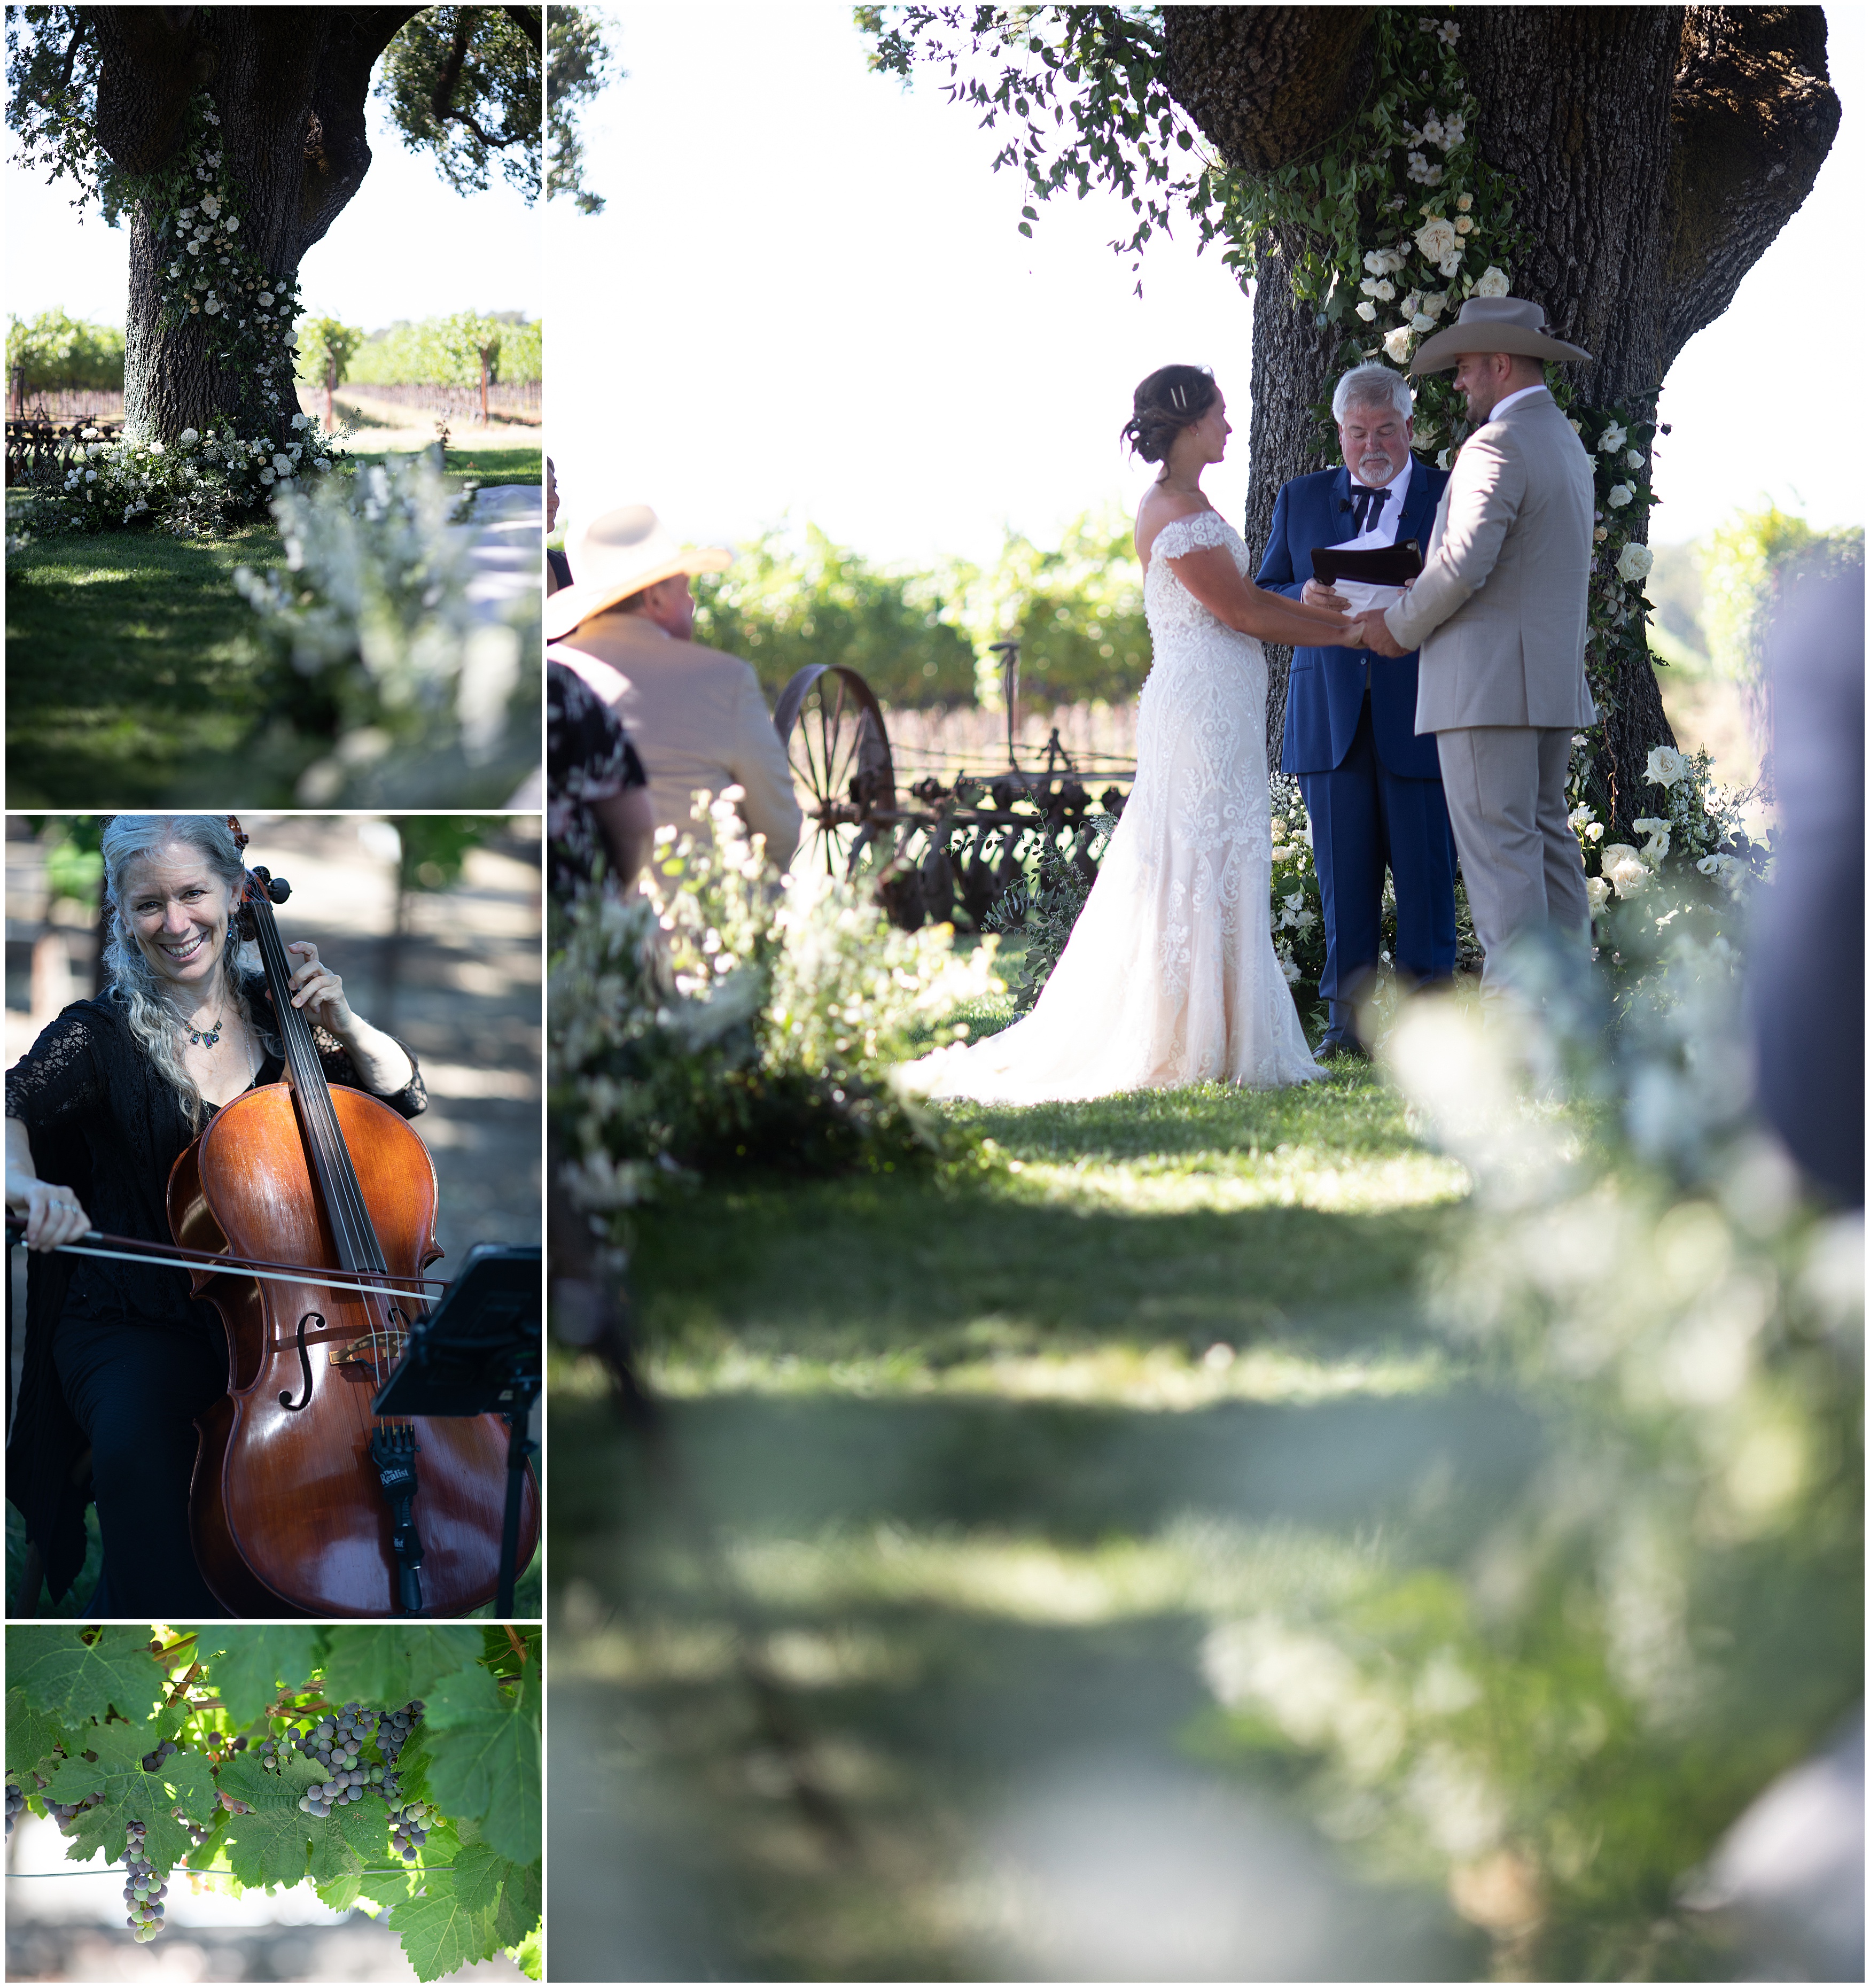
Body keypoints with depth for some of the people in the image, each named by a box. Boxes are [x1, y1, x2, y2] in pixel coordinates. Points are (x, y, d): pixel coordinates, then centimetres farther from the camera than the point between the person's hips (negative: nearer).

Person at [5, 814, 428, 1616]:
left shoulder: (272, 1015, 8)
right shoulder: (101, 1034, -1)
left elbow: (403, 1095, 14)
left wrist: (343, 1025, -5)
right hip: (139, 1330, -2)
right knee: (138, 1444, -35)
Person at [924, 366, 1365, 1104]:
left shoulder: (1184, 504, 17)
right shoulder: (1175, 510, -14)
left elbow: (1244, 603, 19)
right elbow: (1242, 611, -14)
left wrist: (1340, 617, 13)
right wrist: (1345, 631, -7)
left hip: (1219, 709, 10)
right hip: (1205, 704, -10)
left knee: (1201, 872, 9)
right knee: (1204, 872, -7)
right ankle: (1186, 1045, -6)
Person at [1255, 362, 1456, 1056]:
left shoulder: (1451, 497, 6)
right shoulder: (1302, 499, 14)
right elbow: (1262, 598, 13)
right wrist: (1305, 599, -9)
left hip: (1418, 715, -2)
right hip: (1330, 716, 2)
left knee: (1425, 874, -2)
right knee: (1343, 876, 3)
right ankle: (1347, 1017, 7)